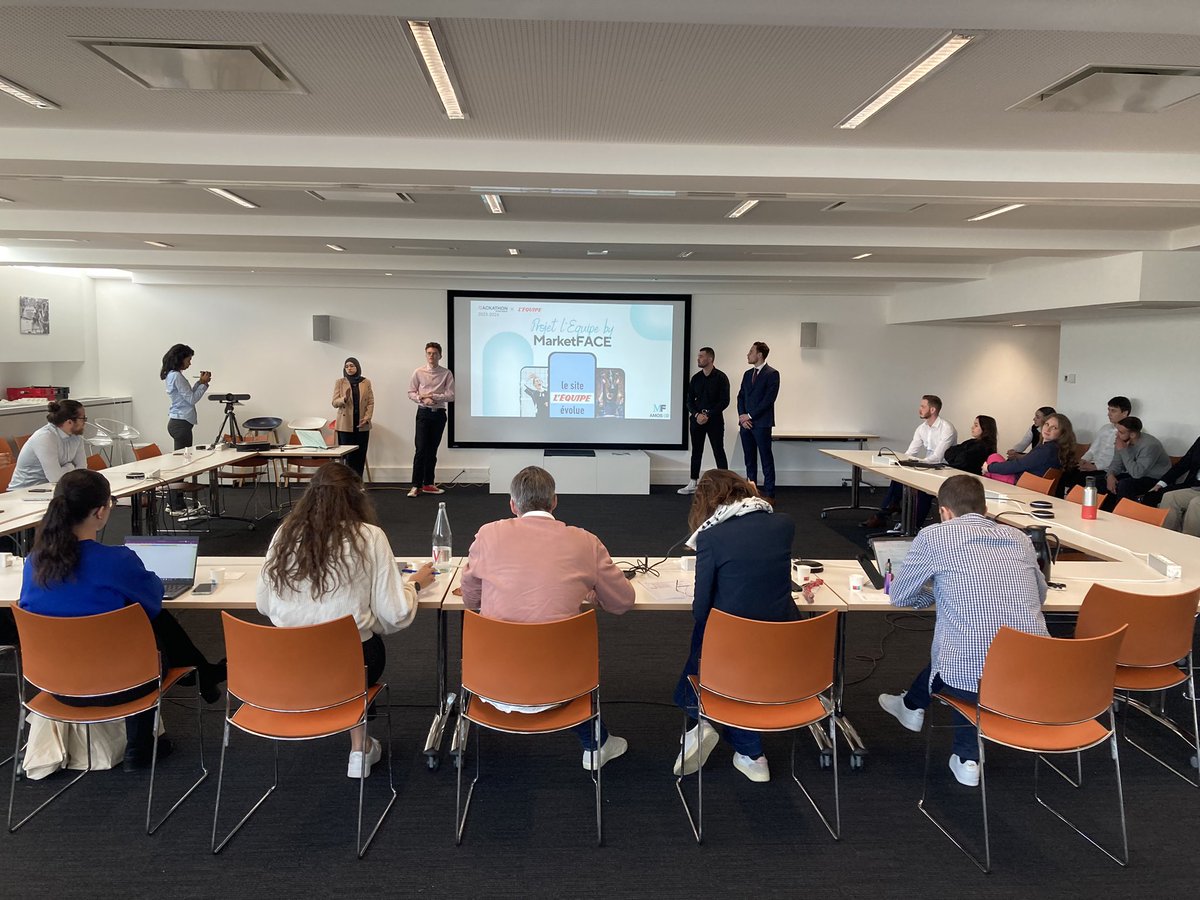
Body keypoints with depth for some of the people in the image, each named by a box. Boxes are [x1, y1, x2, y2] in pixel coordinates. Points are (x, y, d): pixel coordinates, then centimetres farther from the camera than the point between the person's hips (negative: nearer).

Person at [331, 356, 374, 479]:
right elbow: (335, 403, 0)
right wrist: (344, 399, -20)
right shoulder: (339, 382, 4)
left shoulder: (366, 382, 7)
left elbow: (371, 402, 6)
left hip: (362, 425, 1)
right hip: (345, 425, -1)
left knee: (360, 456, 3)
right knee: (348, 456, -3)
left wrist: (367, 417, -8)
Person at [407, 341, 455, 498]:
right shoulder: (418, 373, 1)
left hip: (439, 413, 1)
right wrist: (423, 399, -15)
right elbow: (411, 393, 2)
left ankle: (428, 484, 18)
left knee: (432, 450, 9)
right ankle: (416, 486, -3)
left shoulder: (447, 373, 1)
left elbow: (450, 396, -5)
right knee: (420, 449, -8)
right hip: (423, 413, -1)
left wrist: (432, 396, -14)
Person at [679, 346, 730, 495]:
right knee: (696, 452, 9)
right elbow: (689, 400, 8)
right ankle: (692, 484, 14)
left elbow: (724, 401, -10)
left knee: (719, 452, -1)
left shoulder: (721, 377, -6)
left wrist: (708, 415, -15)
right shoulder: (696, 378, 8)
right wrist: (697, 414, -9)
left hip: (714, 420, -4)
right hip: (696, 420, 5)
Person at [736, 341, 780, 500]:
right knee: (750, 459, 10)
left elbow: (768, 399, -13)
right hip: (746, 422, 7)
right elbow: (741, 396, 14)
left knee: (766, 459, -3)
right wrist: (742, 416, -2)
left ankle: (769, 494, 0)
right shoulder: (748, 374, 16)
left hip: (761, 424, -7)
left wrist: (750, 415, -12)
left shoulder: (772, 374, -6)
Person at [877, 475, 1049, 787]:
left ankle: (913, 706, 53)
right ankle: (967, 757, 41)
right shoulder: (1018, 538, 12)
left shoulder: (934, 536, -1)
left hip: (973, 678, -3)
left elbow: (899, 596, 9)